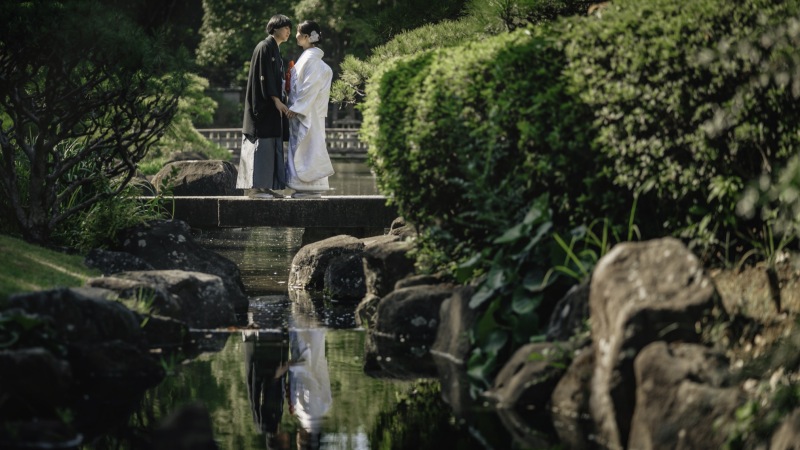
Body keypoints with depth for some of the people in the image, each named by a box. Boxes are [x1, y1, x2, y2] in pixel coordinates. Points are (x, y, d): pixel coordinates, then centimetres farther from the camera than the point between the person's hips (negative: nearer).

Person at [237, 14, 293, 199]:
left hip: (272, 105, 10)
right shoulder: (265, 47, -10)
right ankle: (255, 187, -11)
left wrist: (281, 100, 16)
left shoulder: (275, 50, 19)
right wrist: (277, 100, -20)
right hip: (264, 105, -10)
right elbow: (265, 77, -17)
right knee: (262, 143, -10)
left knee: (272, 146, 7)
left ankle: (265, 186, 7)